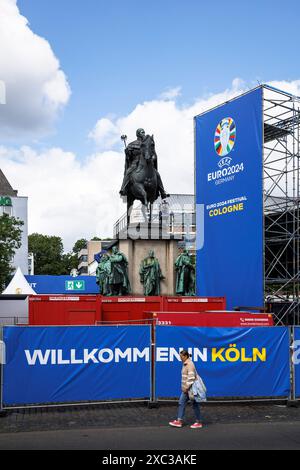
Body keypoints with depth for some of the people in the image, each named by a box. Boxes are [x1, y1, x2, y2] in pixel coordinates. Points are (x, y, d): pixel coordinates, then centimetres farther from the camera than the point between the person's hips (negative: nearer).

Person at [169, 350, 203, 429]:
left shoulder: (190, 364, -18)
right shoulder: (185, 364, 12)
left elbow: (191, 377, -24)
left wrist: (187, 388, -21)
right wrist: (184, 387, 18)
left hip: (190, 388, -10)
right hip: (186, 388, 10)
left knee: (195, 405, 1)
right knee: (181, 403, 8)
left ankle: (198, 422, 11)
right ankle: (179, 421, 10)